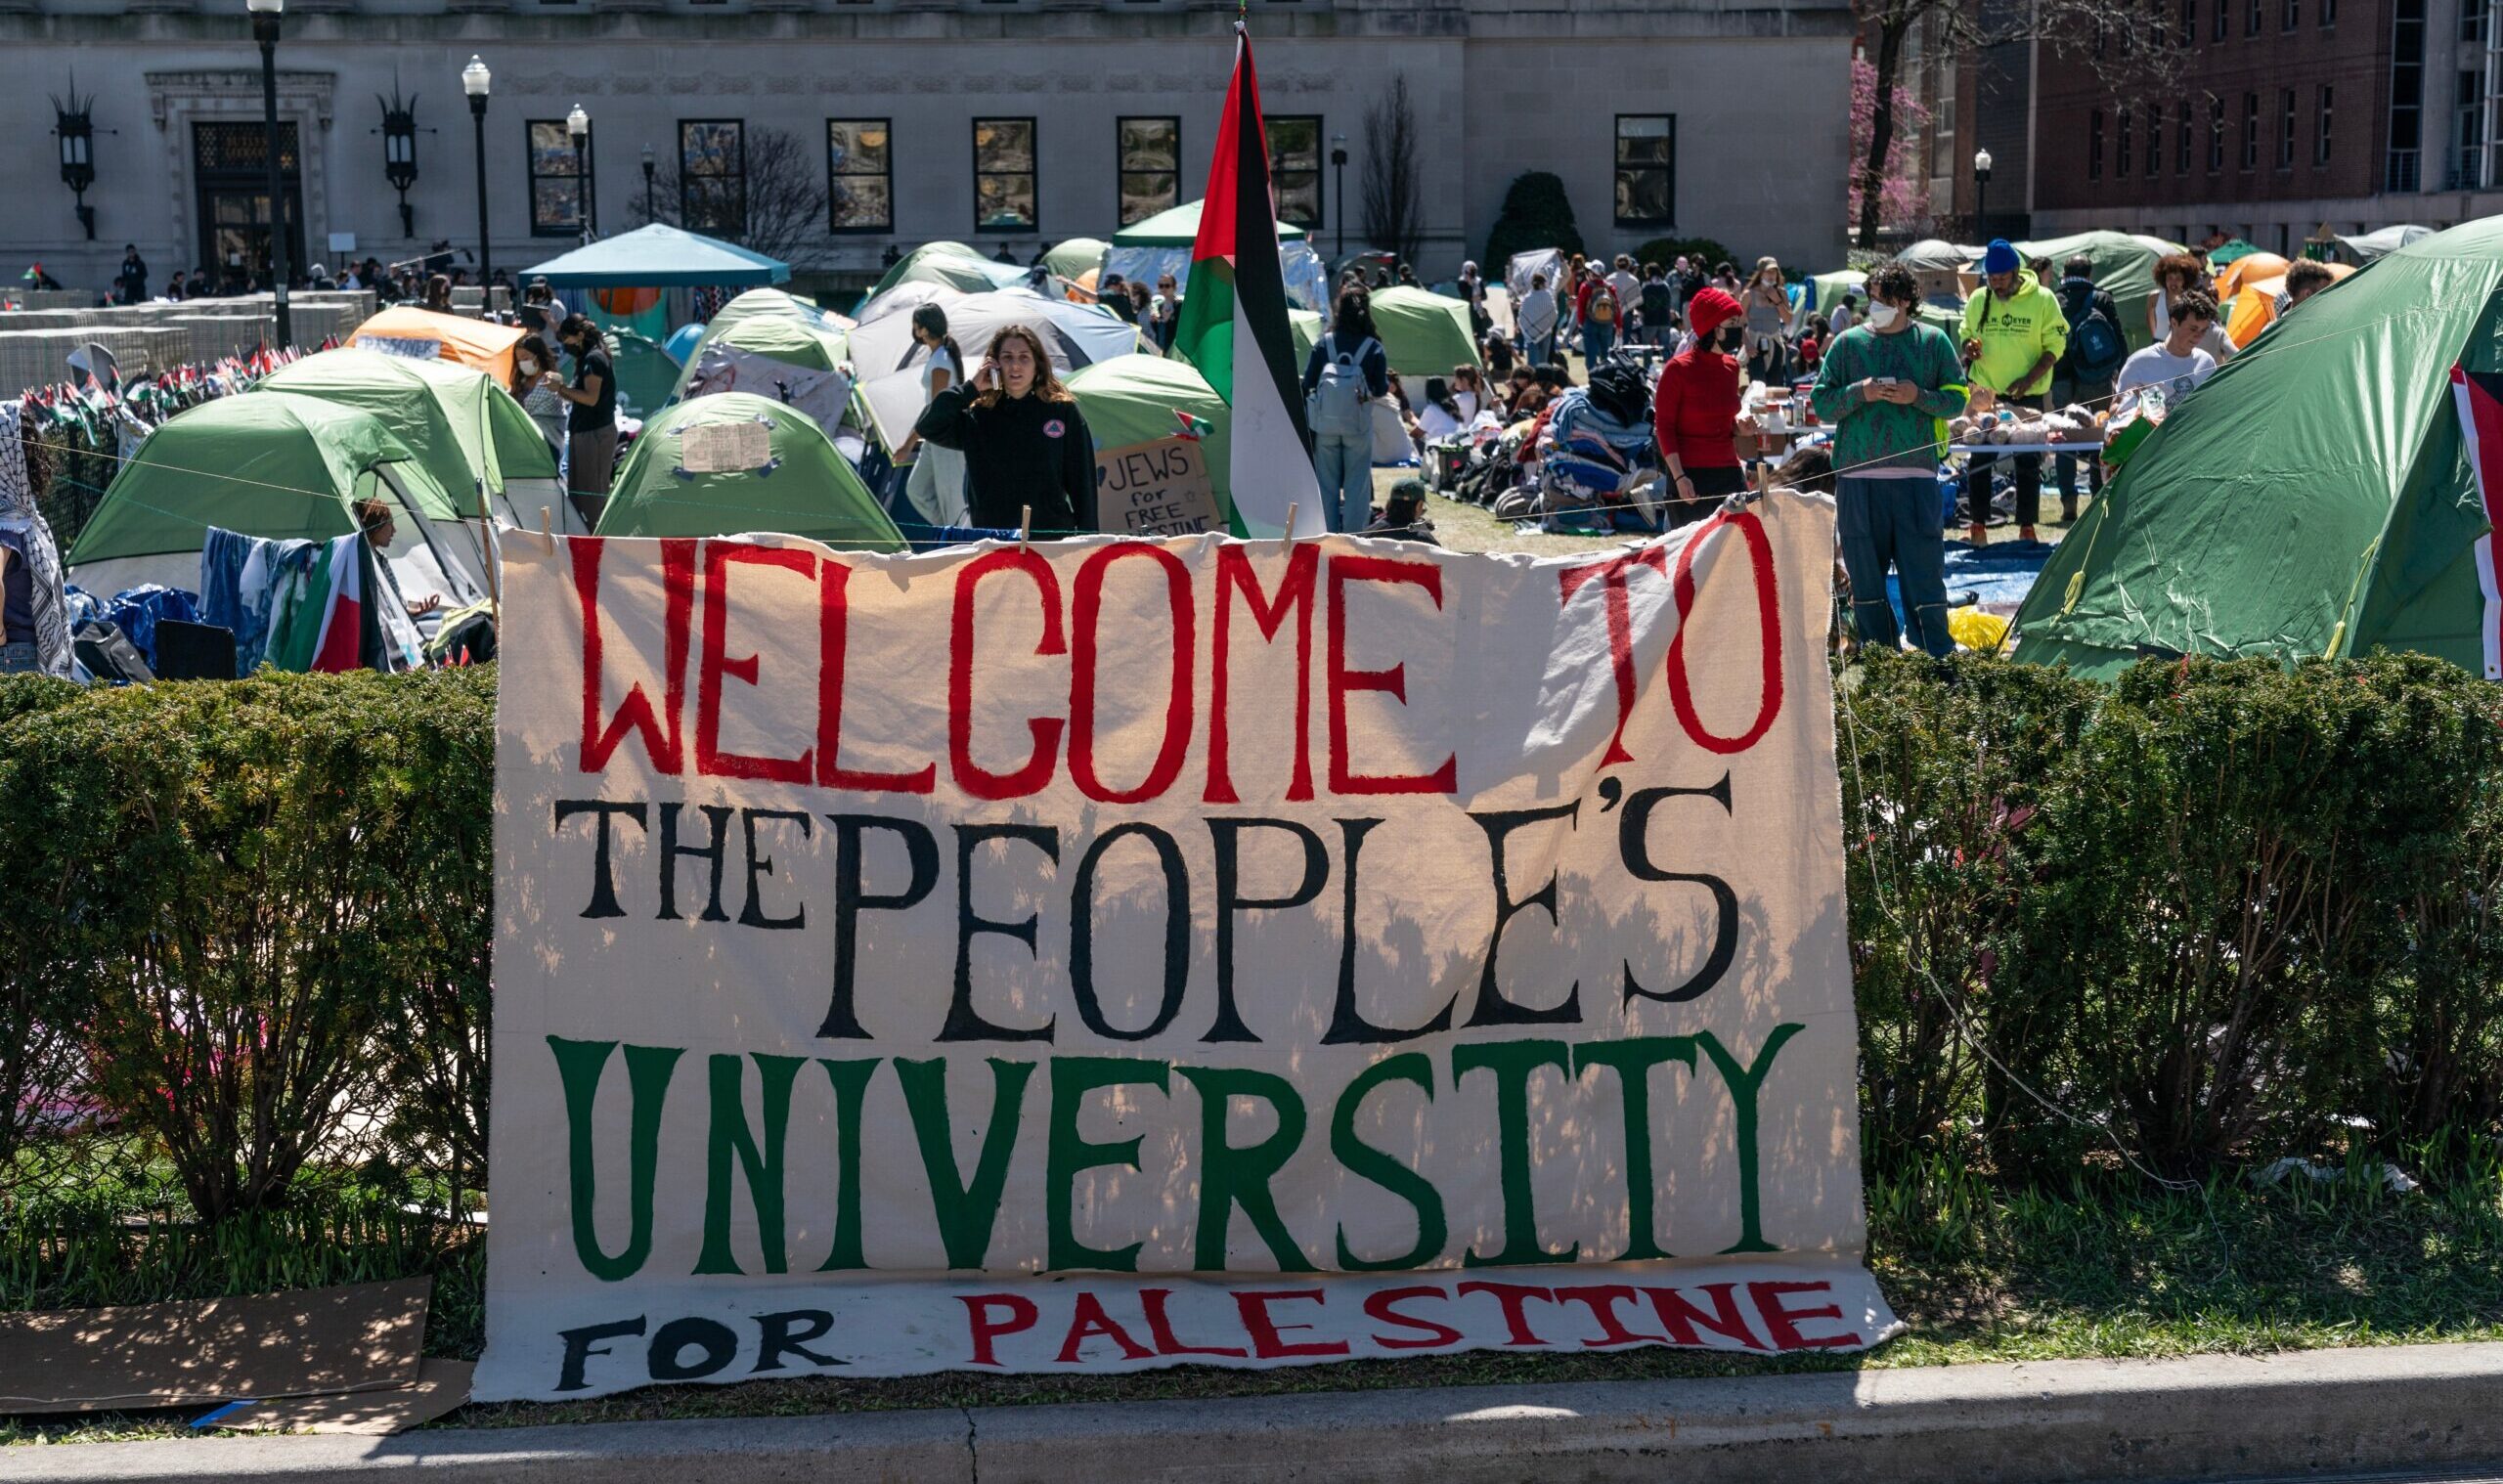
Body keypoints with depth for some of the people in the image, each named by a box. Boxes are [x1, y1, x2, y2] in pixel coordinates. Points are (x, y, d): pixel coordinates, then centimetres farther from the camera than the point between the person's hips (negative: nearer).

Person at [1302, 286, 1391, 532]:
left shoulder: (1323, 343, -3)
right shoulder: (1373, 347, -5)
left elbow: (1307, 383, -4)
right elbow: (1381, 389, -5)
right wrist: (1386, 380, 16)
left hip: (1325, 422, 1)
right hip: (1358, 425, -1)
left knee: (1327, 482, 10)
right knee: (1357, 483, 5)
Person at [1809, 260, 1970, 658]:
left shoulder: (1933, 341, 7)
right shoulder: (1847, 343, 8)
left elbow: (1957, 400, 6)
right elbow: (1821, 403, 6)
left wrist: (1918, 396, -11)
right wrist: (1859, 393, -11)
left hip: (1915, 475, -1)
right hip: (1858, 476, 1)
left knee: (1924, 569, -2)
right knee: (1865, 573, 5)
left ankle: (1940, 659, 4)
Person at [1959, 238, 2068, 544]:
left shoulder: (2043, 300, -5)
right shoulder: (1978, 300, 4)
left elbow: (2055, 345, -5)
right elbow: (1966, 336, 16)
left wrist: (2029, 379, -17)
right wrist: (1968, 348, -9)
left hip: (2028, 396, -2)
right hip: (1985, 393, 2)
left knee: (2028, 463, 5)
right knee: (1979, 461, 2)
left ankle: (2027, 527, 13)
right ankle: (1977, 526, 9)